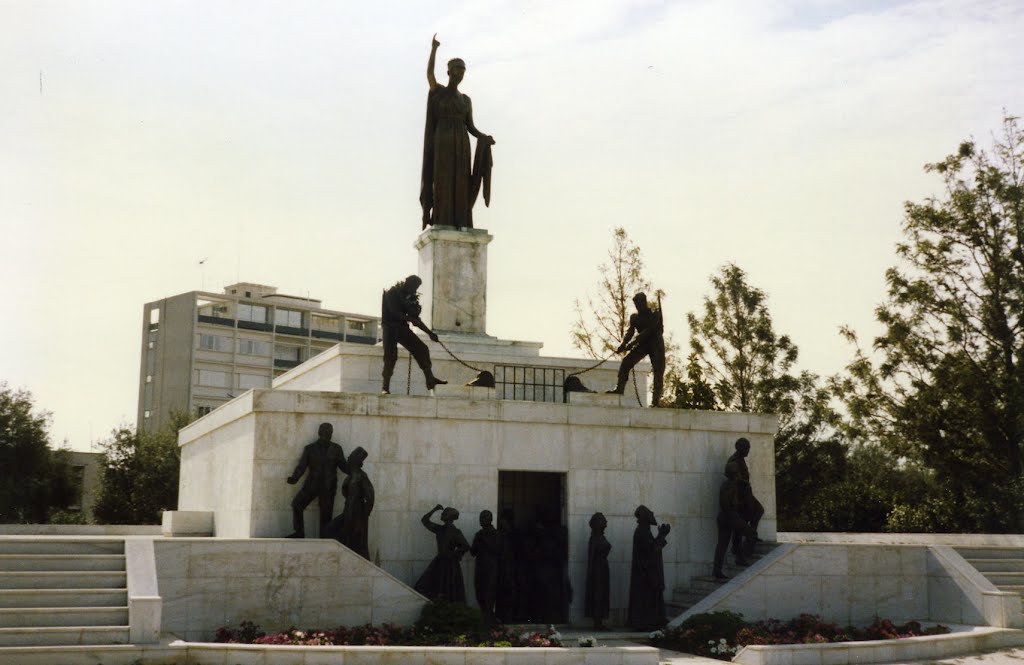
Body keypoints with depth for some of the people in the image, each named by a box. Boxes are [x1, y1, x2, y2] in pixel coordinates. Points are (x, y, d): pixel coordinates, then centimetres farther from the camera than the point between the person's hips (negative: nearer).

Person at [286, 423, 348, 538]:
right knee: (297, 504, -15)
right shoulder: (310, 449, 6)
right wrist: (294, 478, -19)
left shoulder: (336, 449, 8)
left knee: (326, 514, -1)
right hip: (312, 484, 0)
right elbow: (302, 466, -1)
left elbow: (344, 466, 8)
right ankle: (299, 532, -4)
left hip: (328, 487, 0)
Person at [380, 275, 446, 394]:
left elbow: (414, 318, 14)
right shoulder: (391, 293, -8)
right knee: (391, 356, -13)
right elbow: (395, 313, -21)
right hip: (391, 328, -6)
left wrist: (429, 332, 9)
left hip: (402, 328, 6)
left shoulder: (410, 297, 12)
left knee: (422, 349, -5)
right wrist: (411, 319, -27)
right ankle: (385, 387, -7)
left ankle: (430, 380, -4)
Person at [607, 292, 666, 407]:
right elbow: (630, 332, -3)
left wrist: (633, 343, -31)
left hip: (655, 343, -4)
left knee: (658, 370, -12)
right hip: (642, 344, 4)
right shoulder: (635, 317, 7)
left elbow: (649, 330, -21)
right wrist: (623, 345, -24)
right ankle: (620, 388, -17)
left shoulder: (655, 314, -8)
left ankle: (656, 400, -12)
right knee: (626, 361, -16)